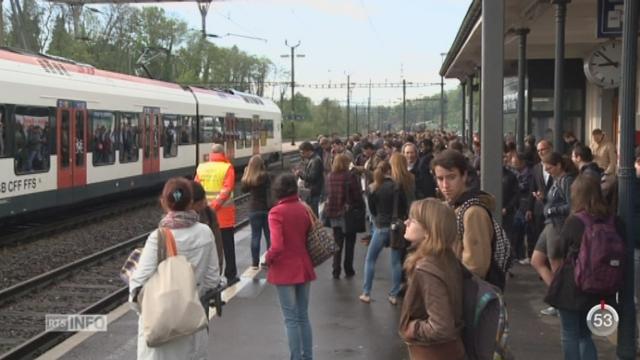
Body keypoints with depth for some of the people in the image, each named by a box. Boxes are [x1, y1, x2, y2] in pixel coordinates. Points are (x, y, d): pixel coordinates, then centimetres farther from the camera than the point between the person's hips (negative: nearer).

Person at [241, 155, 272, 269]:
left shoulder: (248, 178, -4)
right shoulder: (265, 176, -12)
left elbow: (243, 189, 12)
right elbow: (269, 193, -16)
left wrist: (245, 174, 8)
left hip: (254, 210, 2)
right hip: (266, 209, -2)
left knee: (255, 236, 8)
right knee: (269, 235, 9)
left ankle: (255, 262, 10)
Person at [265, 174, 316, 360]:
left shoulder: (276, 212, -16)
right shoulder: (304, 209, 2)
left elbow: (277, 246, -25)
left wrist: (268, 259, -7)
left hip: (285, 270, -6)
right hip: (304, 267, 6)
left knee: (291, 319, 3)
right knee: (303, 316, 17)